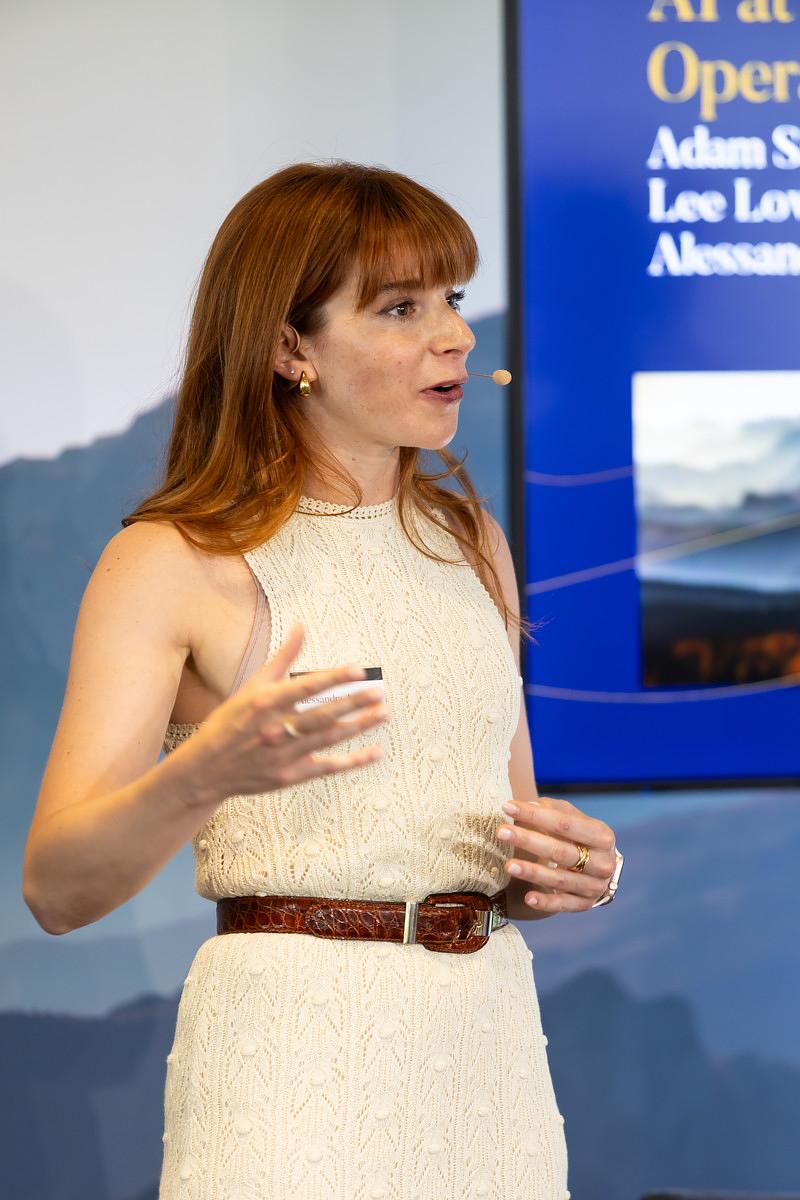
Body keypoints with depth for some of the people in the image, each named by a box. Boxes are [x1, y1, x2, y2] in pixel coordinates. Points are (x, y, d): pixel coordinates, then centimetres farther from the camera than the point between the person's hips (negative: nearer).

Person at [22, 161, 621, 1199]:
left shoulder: (471, 542, 12)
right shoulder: (172, 562, -7)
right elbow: (56, 889, -14)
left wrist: (572, 867, -3)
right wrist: (204, 775, -32)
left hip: (490, 1042, 6)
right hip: (295, 1055, -5)